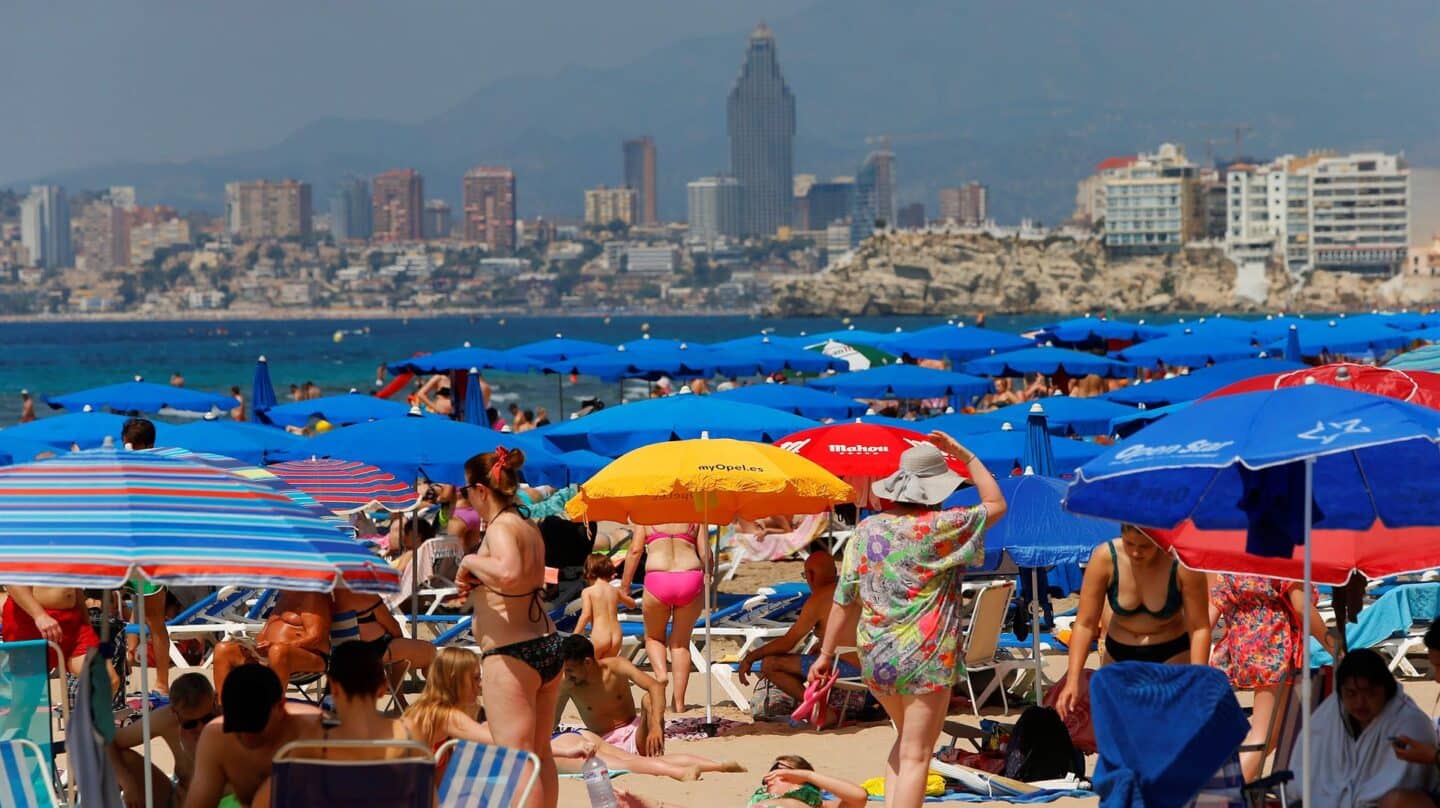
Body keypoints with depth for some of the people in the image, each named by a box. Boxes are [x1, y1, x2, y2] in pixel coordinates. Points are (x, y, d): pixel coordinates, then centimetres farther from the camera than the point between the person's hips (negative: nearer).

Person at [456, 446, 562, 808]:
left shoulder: (500, 527, -15)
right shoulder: (529, 527, 13)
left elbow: (508, 572, -36)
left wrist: (471, 561, -20)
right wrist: (475, 583, 13)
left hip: (510, 656, -9)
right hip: (547, 645, 9)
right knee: (540, 754, 18)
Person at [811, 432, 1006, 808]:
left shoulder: (867, 529, 2)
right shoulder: (941, 527, -12)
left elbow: (845, 600, 5)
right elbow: (996, 504, 4)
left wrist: (826, 654, 13)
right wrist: (963, 454, 8)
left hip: (875, 658, 5)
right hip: (926, 658, -5)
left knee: (906, 740, 25)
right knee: (915, 757, 0)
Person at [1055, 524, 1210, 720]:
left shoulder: (1183, 563, -23)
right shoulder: (1104, 558, -19)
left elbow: (1199, 628, -17)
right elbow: (1085, 624, -16)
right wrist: (1072, 681, -22)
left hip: (1172, 655, -2)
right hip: (1119, 655, 3)